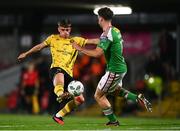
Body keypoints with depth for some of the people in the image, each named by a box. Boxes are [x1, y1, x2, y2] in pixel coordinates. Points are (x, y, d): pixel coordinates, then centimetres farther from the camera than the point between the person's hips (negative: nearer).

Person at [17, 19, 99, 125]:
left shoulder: (76, 40, 15)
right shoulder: (53, 39, 14)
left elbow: (91, 41, 5)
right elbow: (40, 46, 27)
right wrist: (26, 54, 31)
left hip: (69, 73, 4)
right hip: (56, 68, -4)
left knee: (80, 99, -2)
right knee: (59, 75, -44)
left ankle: (58, 115, 13)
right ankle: (60, 95, -77)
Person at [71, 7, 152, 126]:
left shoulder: (107, 34, -22)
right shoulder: (116, 30, 8)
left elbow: (97, 53, -28)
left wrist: (80, 48, -18)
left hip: (114, 70, -10)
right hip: (121, 67, 10)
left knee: (99, 96, 3)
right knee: (116, 90, 34)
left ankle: (113, 121, 9)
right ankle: (139, 98, 17)